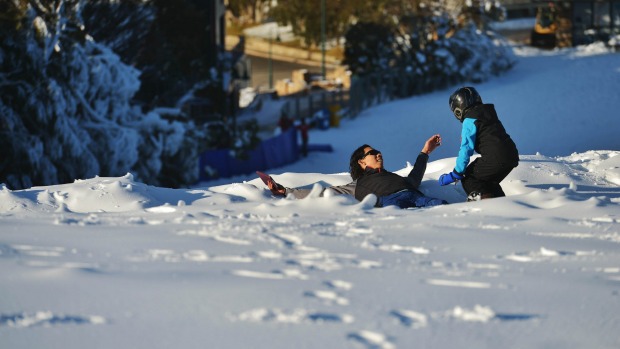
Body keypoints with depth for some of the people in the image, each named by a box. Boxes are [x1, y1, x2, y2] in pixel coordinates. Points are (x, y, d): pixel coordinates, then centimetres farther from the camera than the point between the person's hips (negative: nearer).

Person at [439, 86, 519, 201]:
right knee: (489, 182, 27)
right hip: (512, 156, 9)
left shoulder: (470, 121, -5)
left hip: (495, 159, -9)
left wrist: (456, 174, -8)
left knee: (469, 181, 3)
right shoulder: (488, 113, 23)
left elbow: (466, 148, -11)